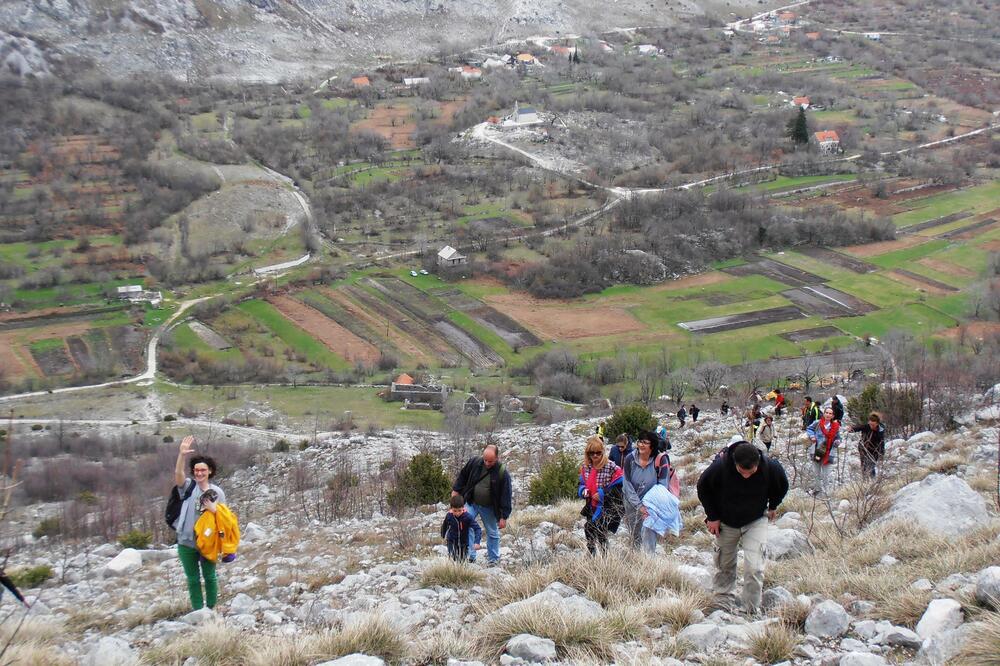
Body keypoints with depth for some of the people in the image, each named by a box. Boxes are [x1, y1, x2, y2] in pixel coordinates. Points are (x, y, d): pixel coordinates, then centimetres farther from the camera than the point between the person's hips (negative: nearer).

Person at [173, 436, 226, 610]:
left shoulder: (217, 492, -2)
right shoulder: (188, 486, -5)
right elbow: (178, 474, -26)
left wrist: (214, 510, -18)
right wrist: (182, 455, -41)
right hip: (187, 542, 0)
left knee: (210, 577, 14)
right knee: (193, 579, 10)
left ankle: (211, 609, 28)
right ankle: (198, 611, 20)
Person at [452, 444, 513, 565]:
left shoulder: (503, 473, -21)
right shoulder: (474, 462, -13)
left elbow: (506, 496, -17)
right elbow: (463, 476, 7)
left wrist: (504, 517, -16)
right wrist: (456, 490, 7)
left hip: (489, 508, -2)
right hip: (471, 503, 2)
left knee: (492, 533, 11)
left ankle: (493, 559, 28)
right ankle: (469, 555, -3)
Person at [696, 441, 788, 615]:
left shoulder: (770, 468, -25)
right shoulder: (720, 467, -30)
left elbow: (782, 486, 1)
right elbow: (703, 488, -8)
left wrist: (772, 507, 8)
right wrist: (712, 517, -5)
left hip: (756, 522, 0)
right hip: (726, 523, 1)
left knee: (754, 568, -13)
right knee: (725, 566, 12)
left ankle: (752, 610, -1)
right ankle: (723, 604, 30)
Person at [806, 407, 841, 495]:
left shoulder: (836, 426, -4)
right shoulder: (817, 423, -6)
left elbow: (837, 438, 9)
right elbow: (809, 429, 12)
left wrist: (837, 442, -12)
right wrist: (812, 436, -5)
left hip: (828, 454, -1)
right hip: (817, 452, 1)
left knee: (826, 476, 1)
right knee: (817, 474, 17)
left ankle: (825, 492, 13)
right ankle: (818, 489, 34)